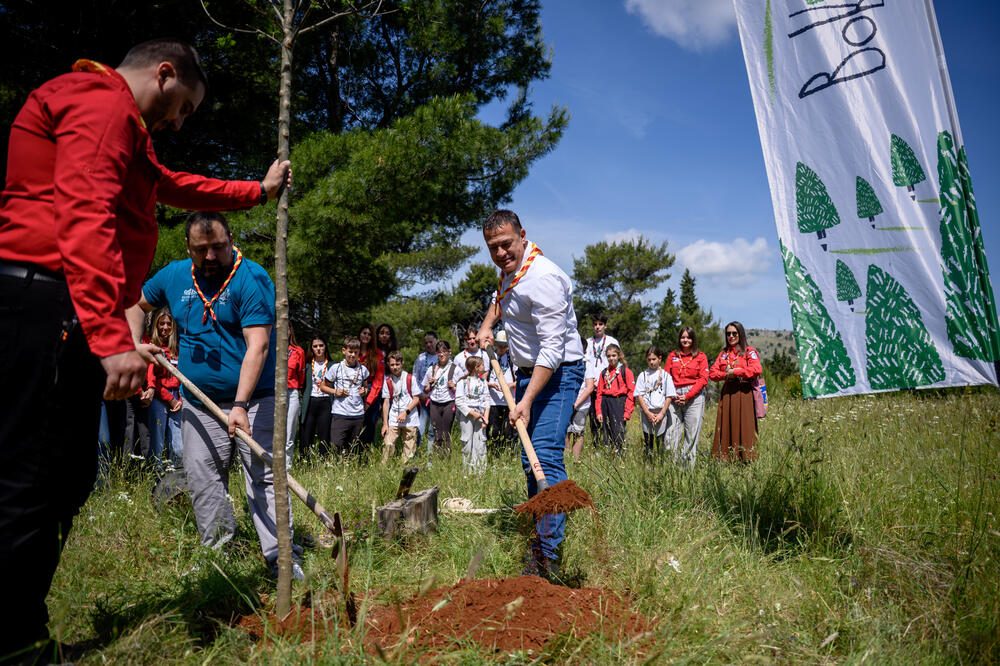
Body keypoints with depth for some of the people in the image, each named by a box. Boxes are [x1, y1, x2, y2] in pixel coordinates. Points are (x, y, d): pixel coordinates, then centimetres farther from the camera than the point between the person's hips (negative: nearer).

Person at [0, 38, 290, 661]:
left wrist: (259, 190, 55)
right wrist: (112, 336, -27)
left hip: (68, 320, 11)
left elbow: (179, 186, 47)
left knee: (67, 477, 11)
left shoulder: (122, 132, 30)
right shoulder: (102, 101, -5)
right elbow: (84, 217, -20)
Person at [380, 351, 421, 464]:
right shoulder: (387, 381, 6)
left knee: (409, 449, 1)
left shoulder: (410, 379, 0)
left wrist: (405, 412, -13)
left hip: (410, 420, -1)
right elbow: (386, 402, 6)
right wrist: (385, 424, 2)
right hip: (393, 420, 1)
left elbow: (416, 399, -1)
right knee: (387, 444, -12)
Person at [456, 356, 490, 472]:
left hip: (480, 415, 3)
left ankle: (480, 470, 0)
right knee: (467, 443, 0)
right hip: (466, 415, -3)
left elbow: (486, 400, 11)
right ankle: (467, 470, 9)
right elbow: (459, 401, -6)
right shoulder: (463, 382, -2)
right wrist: (472, 413, -12)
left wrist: (486, 416, -2)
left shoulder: (482, 382, 12)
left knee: (480, 442, -3)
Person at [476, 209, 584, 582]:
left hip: (557, 373, -9)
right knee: (529, 460, 12)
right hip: (527, 371, 9)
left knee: (546, 456, -20)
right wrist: (487, 324, 16)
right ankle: (539, 533, 24)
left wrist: (526, 401, -31)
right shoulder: (510, 269, 7)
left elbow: (553, 347, -27)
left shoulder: (543, 279, -23)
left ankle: (547, 552, -19)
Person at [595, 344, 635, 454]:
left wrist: (627, 412, -10)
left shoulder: (625, 371, 0)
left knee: (618, 434, -11)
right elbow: (599, 393, 14)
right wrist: (598, 411, 5)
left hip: (619, 403, -5)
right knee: (606, 435, 5)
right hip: (605, 404, 5)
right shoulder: (604, 372, 15)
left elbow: (631, 392, -4)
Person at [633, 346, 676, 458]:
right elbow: (639, 395, 1)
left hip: (661, 412, -1)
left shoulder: (666, 375, 5)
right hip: (647, 412, 1)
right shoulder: (643, 375, 7)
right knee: (648, 442, 2)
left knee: (660, 441, -1)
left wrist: (662, 413, -8)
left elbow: (669, 396, 1)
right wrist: (648, 413, -8)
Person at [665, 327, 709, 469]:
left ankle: (689, 468, 3)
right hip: (674, 397, 2)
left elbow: (703, 379, 0)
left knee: (691, 433, -3)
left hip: (694, 397, -2)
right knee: (671, 432, -5)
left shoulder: (701, 356, 8)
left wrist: (688, 396, -9)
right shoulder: (672, 356, 15)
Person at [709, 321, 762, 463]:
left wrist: (734, 372, -9)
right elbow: (712, 373, 12)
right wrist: (726, 374, -6)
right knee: (726, 428, 0)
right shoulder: (724, 353, 19)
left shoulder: (749, 351, 4)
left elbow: (756, 370, -13)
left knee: (744, 427, -7)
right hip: (726, 394, 5)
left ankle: (746, 459, -4)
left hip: (744, 394, -5)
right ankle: (725, 459, 1)